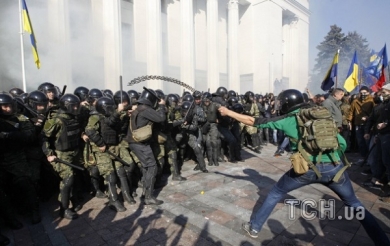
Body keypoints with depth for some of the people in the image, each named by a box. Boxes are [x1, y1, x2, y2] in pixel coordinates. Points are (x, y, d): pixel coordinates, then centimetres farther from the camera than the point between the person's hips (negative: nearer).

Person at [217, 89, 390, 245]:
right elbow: (342, 143, 16)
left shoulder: (286, 120, 6)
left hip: (307, 168, -3)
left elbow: (253, 121, 8)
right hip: (334, 167, 4)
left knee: (275, 194, 19)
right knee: (354, 204, 29)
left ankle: (254, 227, 28)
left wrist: (228, 112, 16)